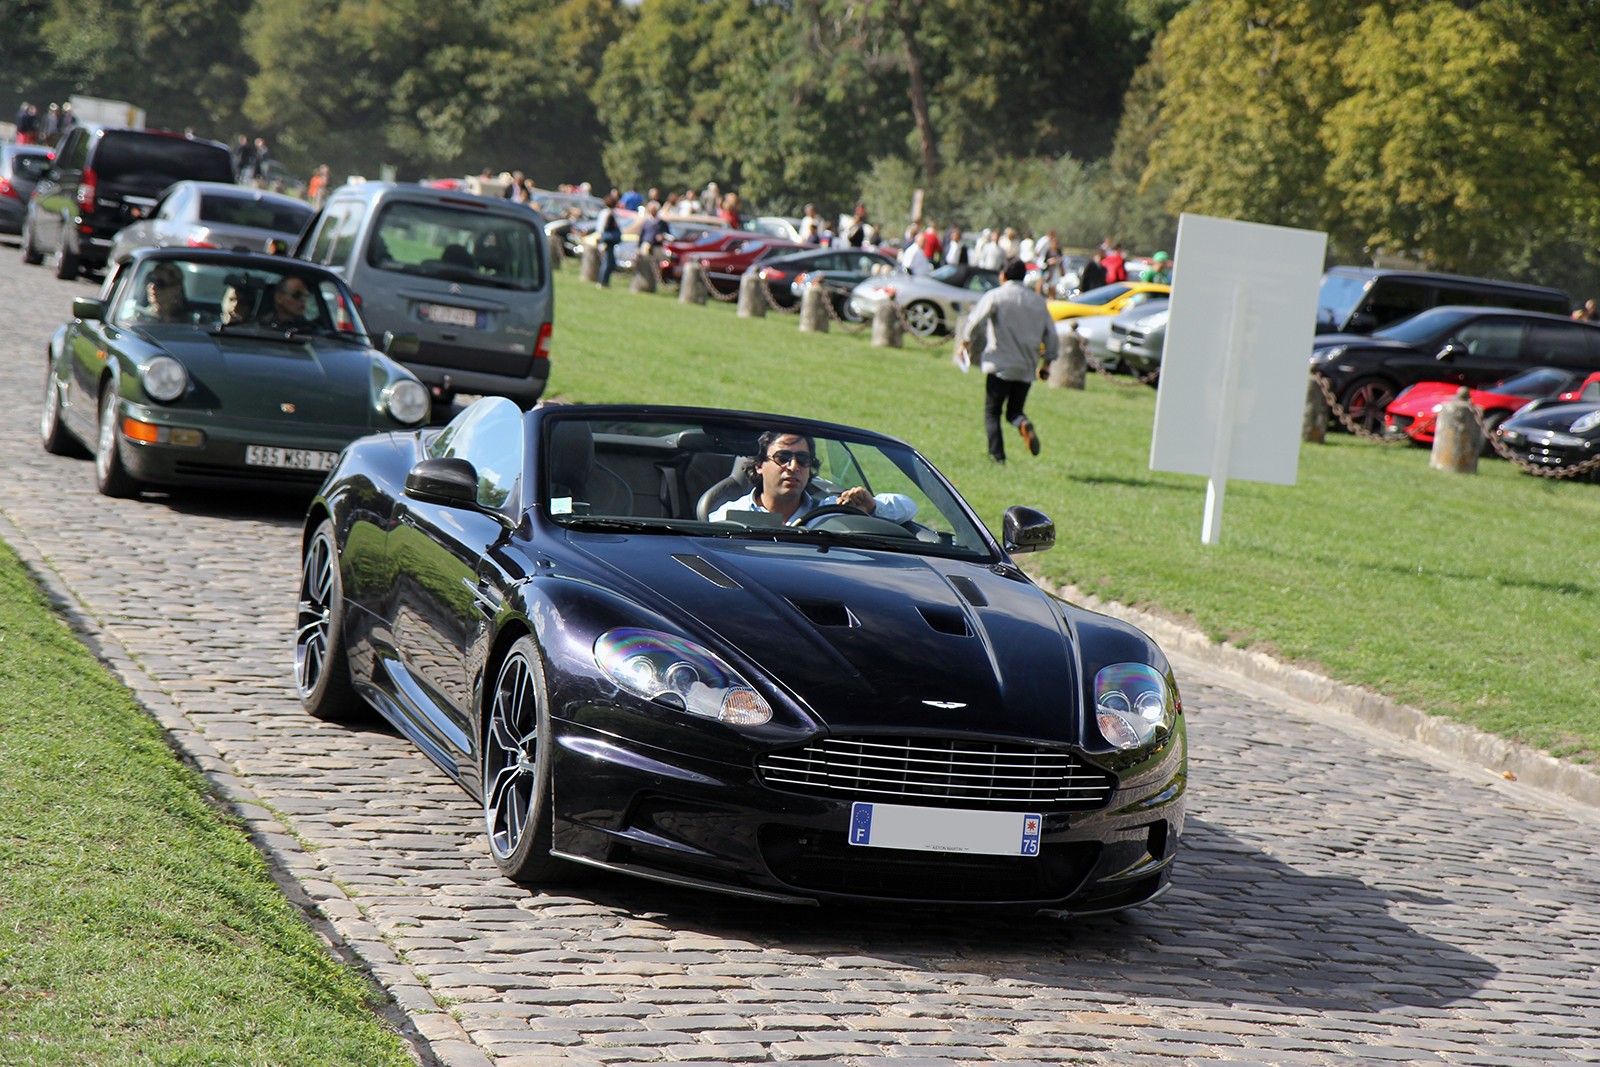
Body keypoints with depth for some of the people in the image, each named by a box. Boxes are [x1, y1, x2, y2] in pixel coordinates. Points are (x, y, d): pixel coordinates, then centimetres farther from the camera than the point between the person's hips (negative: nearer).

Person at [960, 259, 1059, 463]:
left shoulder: (995, 296, -3)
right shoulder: (1038, 301, 10)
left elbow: (975, 321, -11)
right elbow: (1051, 335, 10)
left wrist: (966, 341, 7)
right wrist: (1047, 362, 21)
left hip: (1000, 365, -4)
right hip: (1027, 367, 4)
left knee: (992, 412, 6)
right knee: (1014, 410, 15)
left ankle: (997, 456, -7)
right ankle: (1024, 423, -19)